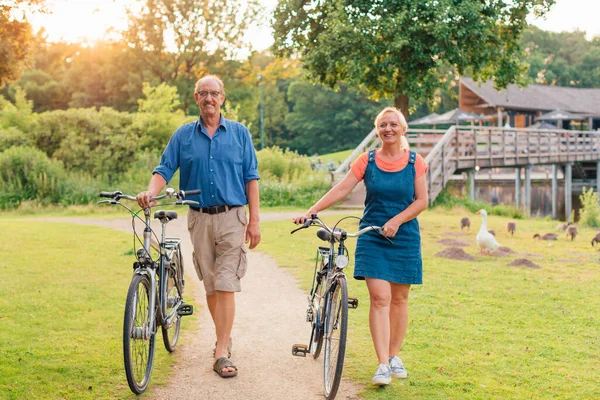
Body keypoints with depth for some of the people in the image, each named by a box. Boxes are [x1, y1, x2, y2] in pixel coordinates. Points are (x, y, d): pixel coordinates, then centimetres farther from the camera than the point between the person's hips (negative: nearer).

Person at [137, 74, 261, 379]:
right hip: (200, 219, 2)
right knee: (210, 285, 10)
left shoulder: (239, 133, 4)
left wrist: (254, 220, -2)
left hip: (232, 217, -2)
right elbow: (164, 170, 2)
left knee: (226, 286, -8)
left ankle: (221, 354, -7)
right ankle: (224, 338, 28)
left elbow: (251, 178, 4)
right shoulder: (183, 136, 7)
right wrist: (150, 192, -20)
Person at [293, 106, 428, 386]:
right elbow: (341, 189, -6)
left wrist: (396, 220, -15)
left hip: (404, 237, 1)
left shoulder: (414, 162, 1)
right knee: (379, 298, -9)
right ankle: (382, 364, -9)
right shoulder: (367, 160, 0)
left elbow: (421, 200, -1)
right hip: (372, 237, -1)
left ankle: (394, 356, 24)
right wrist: (311, 211, -15)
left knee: (399, 298, 8)